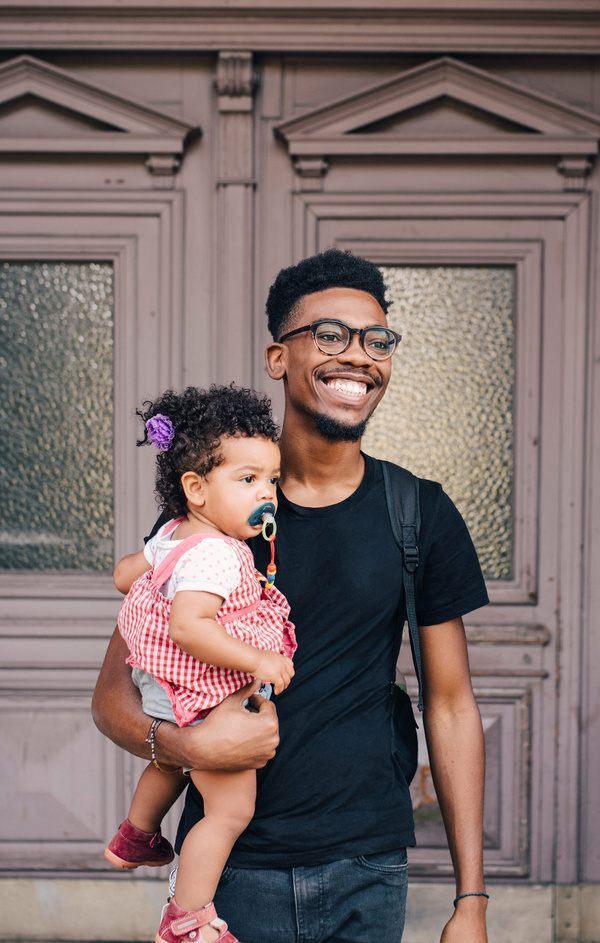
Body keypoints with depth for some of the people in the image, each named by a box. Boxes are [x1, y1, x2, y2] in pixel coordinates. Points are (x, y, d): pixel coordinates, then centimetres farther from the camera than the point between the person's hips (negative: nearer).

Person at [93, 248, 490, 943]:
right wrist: (187, 744, -21)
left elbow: (451, 705, 5)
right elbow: (115, 693, 1)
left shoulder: (421, 515, 2)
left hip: (367, 870, 1)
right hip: (232, 868, -1)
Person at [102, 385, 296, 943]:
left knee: (173, 762, 36)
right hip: (208, 703, -11)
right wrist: (258, 660, -34)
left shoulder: (172, 535, 2)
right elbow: (187, 627, -40)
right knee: (231, 810, -7)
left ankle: (135, 838, 59)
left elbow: (124, 573, 16)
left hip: (166, 690, 11)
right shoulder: (214, 555, -29)